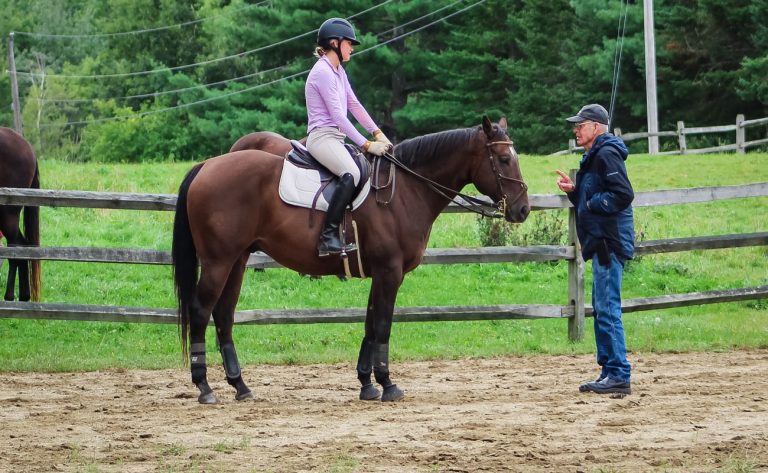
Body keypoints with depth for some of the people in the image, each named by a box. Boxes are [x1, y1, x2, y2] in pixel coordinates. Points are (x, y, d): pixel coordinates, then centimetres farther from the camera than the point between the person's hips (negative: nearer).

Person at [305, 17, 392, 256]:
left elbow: (354, 105, 20)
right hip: (322, 136, -11)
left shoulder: (338, 72, 19)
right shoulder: (323, 72, -12)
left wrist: (377, 133, 9)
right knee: (351, 175, -34)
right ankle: (328, 236, -36)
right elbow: (337, 115, -17)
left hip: (336, 138, 11)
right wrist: (366, 145, -18)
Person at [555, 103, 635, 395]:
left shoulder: (606, 155, -13)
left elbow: (623, 195, -23)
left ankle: (619, 376, -10)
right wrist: (573, 190, 8)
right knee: (602, 308, 14)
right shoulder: (594, 157, 20)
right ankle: (609, 371, 19)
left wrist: (591, 203, -14)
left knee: (607, 309, -11)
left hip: (609, 242, -11)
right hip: (602, 242, 11)